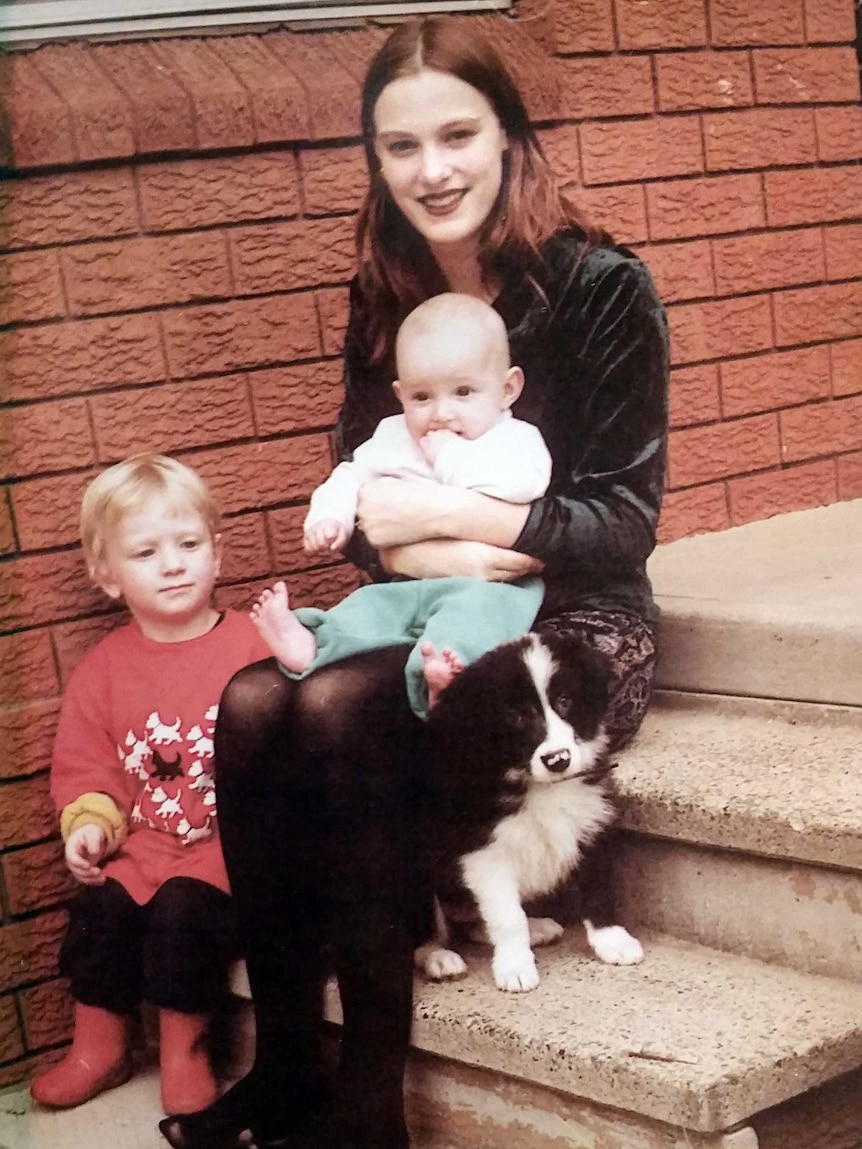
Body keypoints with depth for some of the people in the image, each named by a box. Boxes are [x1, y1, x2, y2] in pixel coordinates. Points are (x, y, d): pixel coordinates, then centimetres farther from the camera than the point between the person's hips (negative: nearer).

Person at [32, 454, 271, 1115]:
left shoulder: (253, 644, -5)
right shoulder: (104, 668, 6)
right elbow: (85, 762, 10)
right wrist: (91, 822, -6)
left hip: (230, 842, -4)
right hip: (143, 841, 4)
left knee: (184, 910, -24)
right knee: (99, 908, -14)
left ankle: (185, 1051, -1)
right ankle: (99, 1048, 11)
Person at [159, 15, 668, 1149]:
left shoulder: (602, 288, -10)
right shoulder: (383, 301, 7)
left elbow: (624, 523, -10)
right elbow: (356, 509, 8)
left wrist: (442, 512, -17)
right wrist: (425, 554, -14)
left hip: (576, 628, -5)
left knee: (338, 711, -31)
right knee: (251, 705, -24)